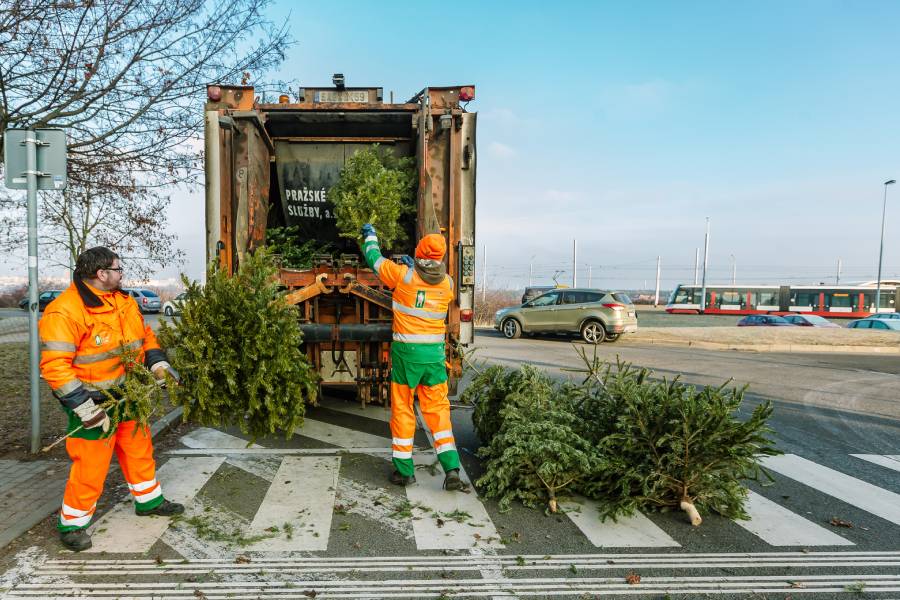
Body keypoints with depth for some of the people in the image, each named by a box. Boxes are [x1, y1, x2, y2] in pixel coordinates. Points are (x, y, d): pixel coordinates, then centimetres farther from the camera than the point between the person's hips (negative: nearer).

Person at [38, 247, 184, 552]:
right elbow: (54, 366, -26)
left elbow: (145, 334, 15)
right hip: (94, 402, -8)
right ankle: (72, 524, 24)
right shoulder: (64, 311, -23)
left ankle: (149, 500, 39)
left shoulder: (123, 301, 3)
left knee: (139, 449, 20)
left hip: (128, 397, 8)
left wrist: (158, 364, 0)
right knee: (90, 466, 2)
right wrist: (84, 407, -27)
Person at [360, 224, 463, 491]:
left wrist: (370, 235, 27)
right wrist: (413, 268, 35)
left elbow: (374, 258, 9)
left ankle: (404, 470, 18)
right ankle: (451, 468, 4)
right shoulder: (448, 283, 1)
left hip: (406, 352, -3)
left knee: (402, 410, 10)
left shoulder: (403, 276, -8)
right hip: (434, 354, 3)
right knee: (438, 410, 11)